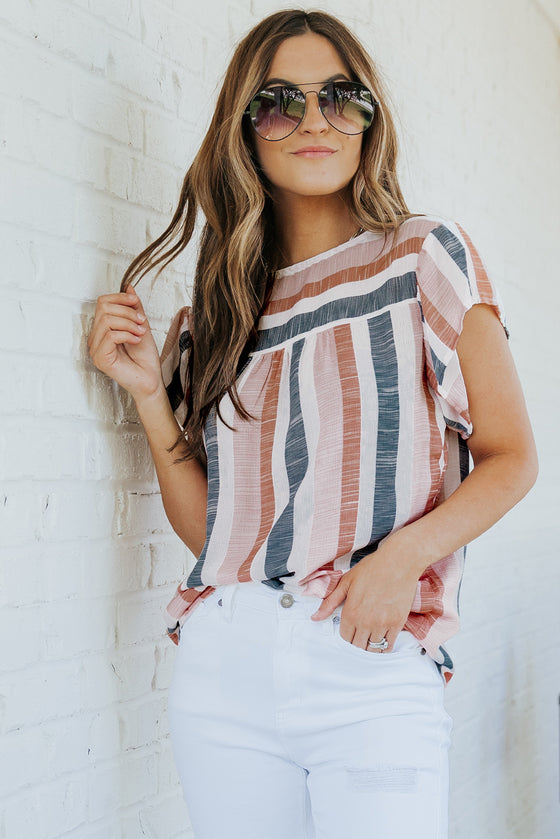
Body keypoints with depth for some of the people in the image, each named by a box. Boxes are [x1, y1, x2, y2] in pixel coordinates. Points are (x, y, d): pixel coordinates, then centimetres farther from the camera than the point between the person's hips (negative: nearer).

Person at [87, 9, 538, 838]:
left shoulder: (427, 257, 2)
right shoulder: (217, 309, 11)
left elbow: (510, 457, 0)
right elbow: (206, 525, 9)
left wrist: (403, 553, -15)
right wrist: (149, 392, -2)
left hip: (374, 671, -3)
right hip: (223, 662, 3)